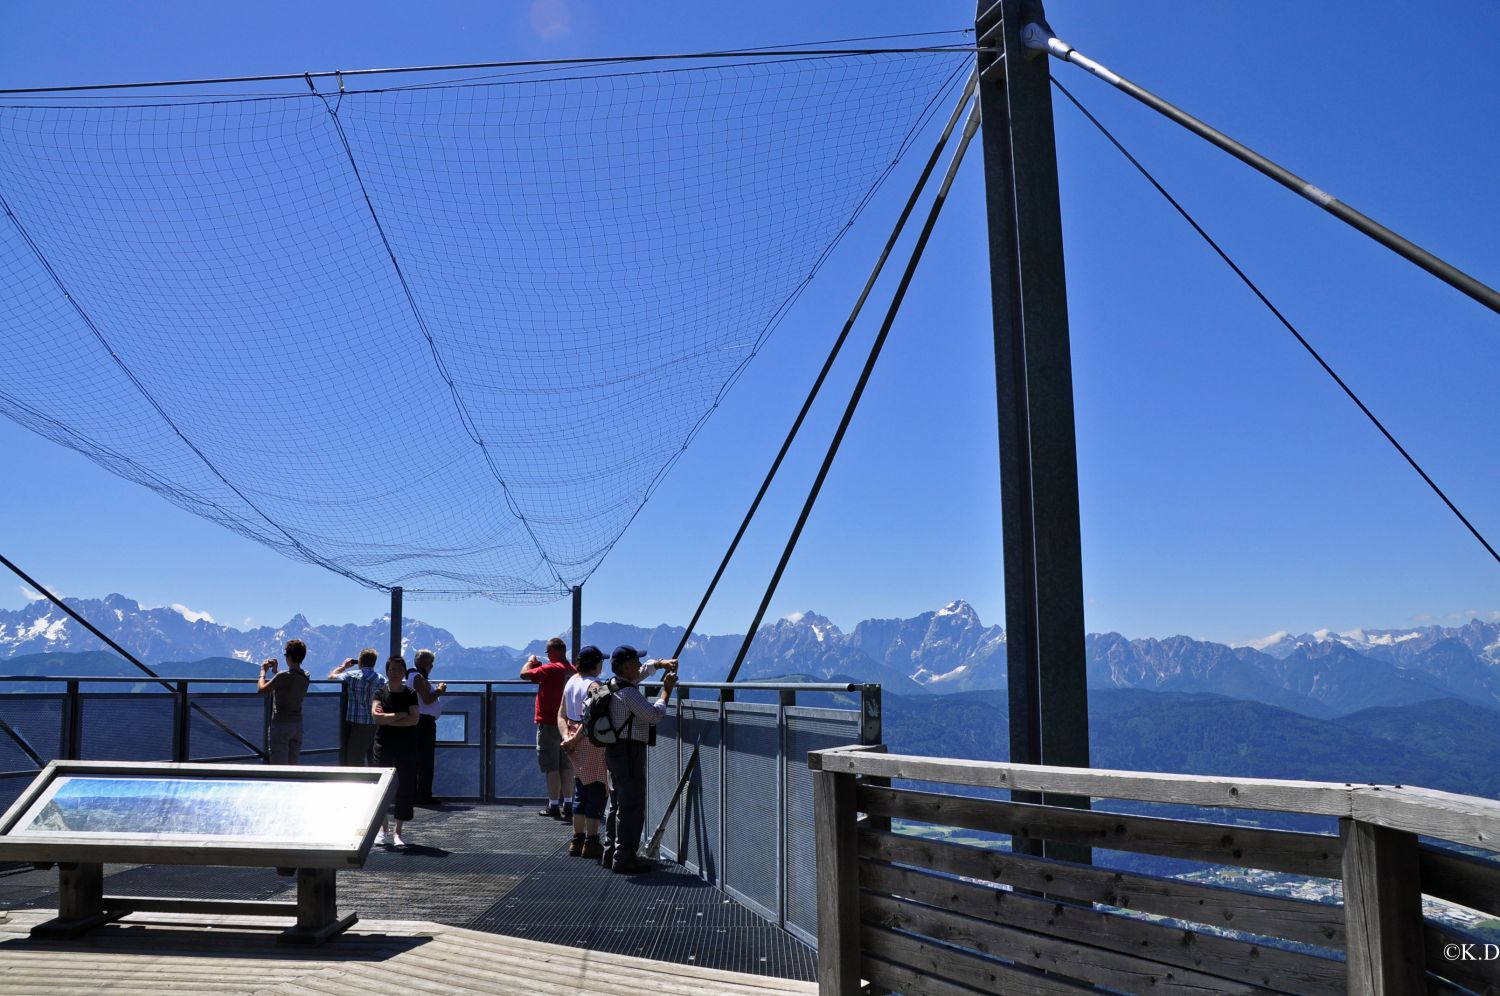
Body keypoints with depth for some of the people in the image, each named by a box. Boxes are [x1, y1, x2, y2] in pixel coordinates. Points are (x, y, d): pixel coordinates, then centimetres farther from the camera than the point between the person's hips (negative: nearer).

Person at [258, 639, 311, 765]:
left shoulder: (283, 676, -19)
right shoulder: (306, 677, 3)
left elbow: (261, 690, -12)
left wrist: (263, 672, 2)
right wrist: (275, 671, 18)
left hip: (280, 726, -7)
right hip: (297, 725, 7)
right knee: (292, 766, 15)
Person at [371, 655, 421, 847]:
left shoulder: (410, 694, 4)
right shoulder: (380, 693, 3)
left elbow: (414, 719, -10)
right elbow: (376, 716, -12)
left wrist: (387, 719, -11)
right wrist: (400, 715, -11)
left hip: (406, 746, 0)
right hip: (384, 745, 0)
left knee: (405, 788, -1)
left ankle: (398, 832, 7)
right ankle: (383, 827, 18)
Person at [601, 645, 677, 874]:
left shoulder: (614, 685, 10)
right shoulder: (629, 692, -20)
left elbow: (642, 671, 29)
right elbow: (655, 715, -20)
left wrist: (661, 664, 19)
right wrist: (667, 689, -10)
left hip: (615, 750, 11)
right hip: (629, 751, -11)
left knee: (617, 803, 17)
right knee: (632, 805, -6)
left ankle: (611, 854, 24)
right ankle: (625, 858, -5)